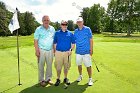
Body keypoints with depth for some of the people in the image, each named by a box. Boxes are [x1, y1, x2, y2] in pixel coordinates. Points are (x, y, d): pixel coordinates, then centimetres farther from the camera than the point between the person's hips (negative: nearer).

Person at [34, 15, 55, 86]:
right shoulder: (38, 29, -3)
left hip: (50, 50, 3)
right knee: (41, 65, 3)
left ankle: (48, 79, 23)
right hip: (41, 50, -3)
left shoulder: (52, 29, 6)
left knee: (49, 65, 8)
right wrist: (37, 50, -11)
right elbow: (35, 41, -4)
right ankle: (41, 80, 16)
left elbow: (54, 39, 10)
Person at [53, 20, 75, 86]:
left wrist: (71, 50, -9)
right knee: (58, 67, 3)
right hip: (58, 52, 0)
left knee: (66, 66, 10)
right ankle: (58, 79, 17)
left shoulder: (70, 34, 4)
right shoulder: (57, 33, 4)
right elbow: (54, 43, 8)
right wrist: (55, 51, 1)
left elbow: (73, 43, 6)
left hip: (67, 53, 1)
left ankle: (65, 78, 26)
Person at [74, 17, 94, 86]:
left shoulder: (87, 29, -4)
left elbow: (91, 40, -3)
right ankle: (80, 76, 36)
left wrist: (91, 49, -6)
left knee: (88, 65, -2)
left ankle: (90, 79, 10)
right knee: (79, 64, 15)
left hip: (86, 51, -4)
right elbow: (73, 41, 11)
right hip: (78, 51, 4)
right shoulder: (76, 31, 8)